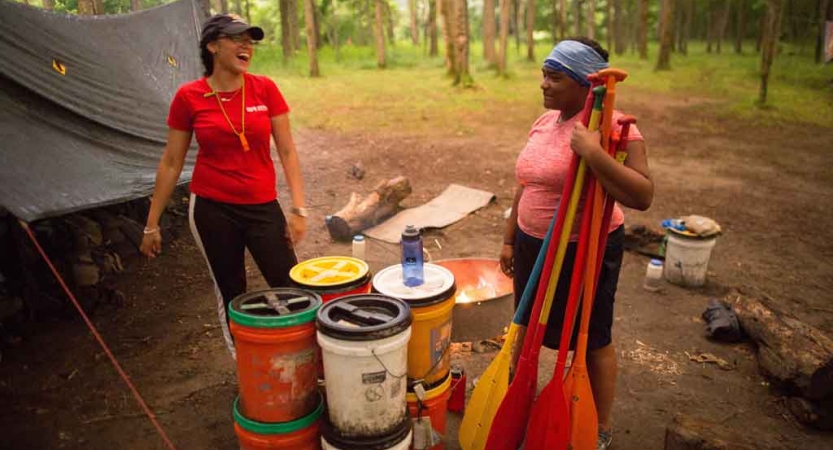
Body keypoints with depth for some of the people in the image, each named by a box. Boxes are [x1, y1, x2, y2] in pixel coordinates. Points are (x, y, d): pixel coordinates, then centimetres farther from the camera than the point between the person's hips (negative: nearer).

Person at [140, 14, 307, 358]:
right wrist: (152, 223, 4)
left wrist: (298, 208, -7)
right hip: (212, 209, -1)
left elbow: (287, 151, -1)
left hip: (262, 207, 1)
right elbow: (171, 162, 1)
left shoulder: (265, 89, -3)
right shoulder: (188, 97, -5)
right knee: (231, 295, 11)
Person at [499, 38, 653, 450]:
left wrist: (593, 154, -36)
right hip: (533, 246, 7)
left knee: (591, 339, 9)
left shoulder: (612, 127, -18)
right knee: (529, 328, 20)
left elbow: (642, 196, -28)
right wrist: (510, 239, 16)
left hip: (586, 250, -7)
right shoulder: (544, 121, 6)